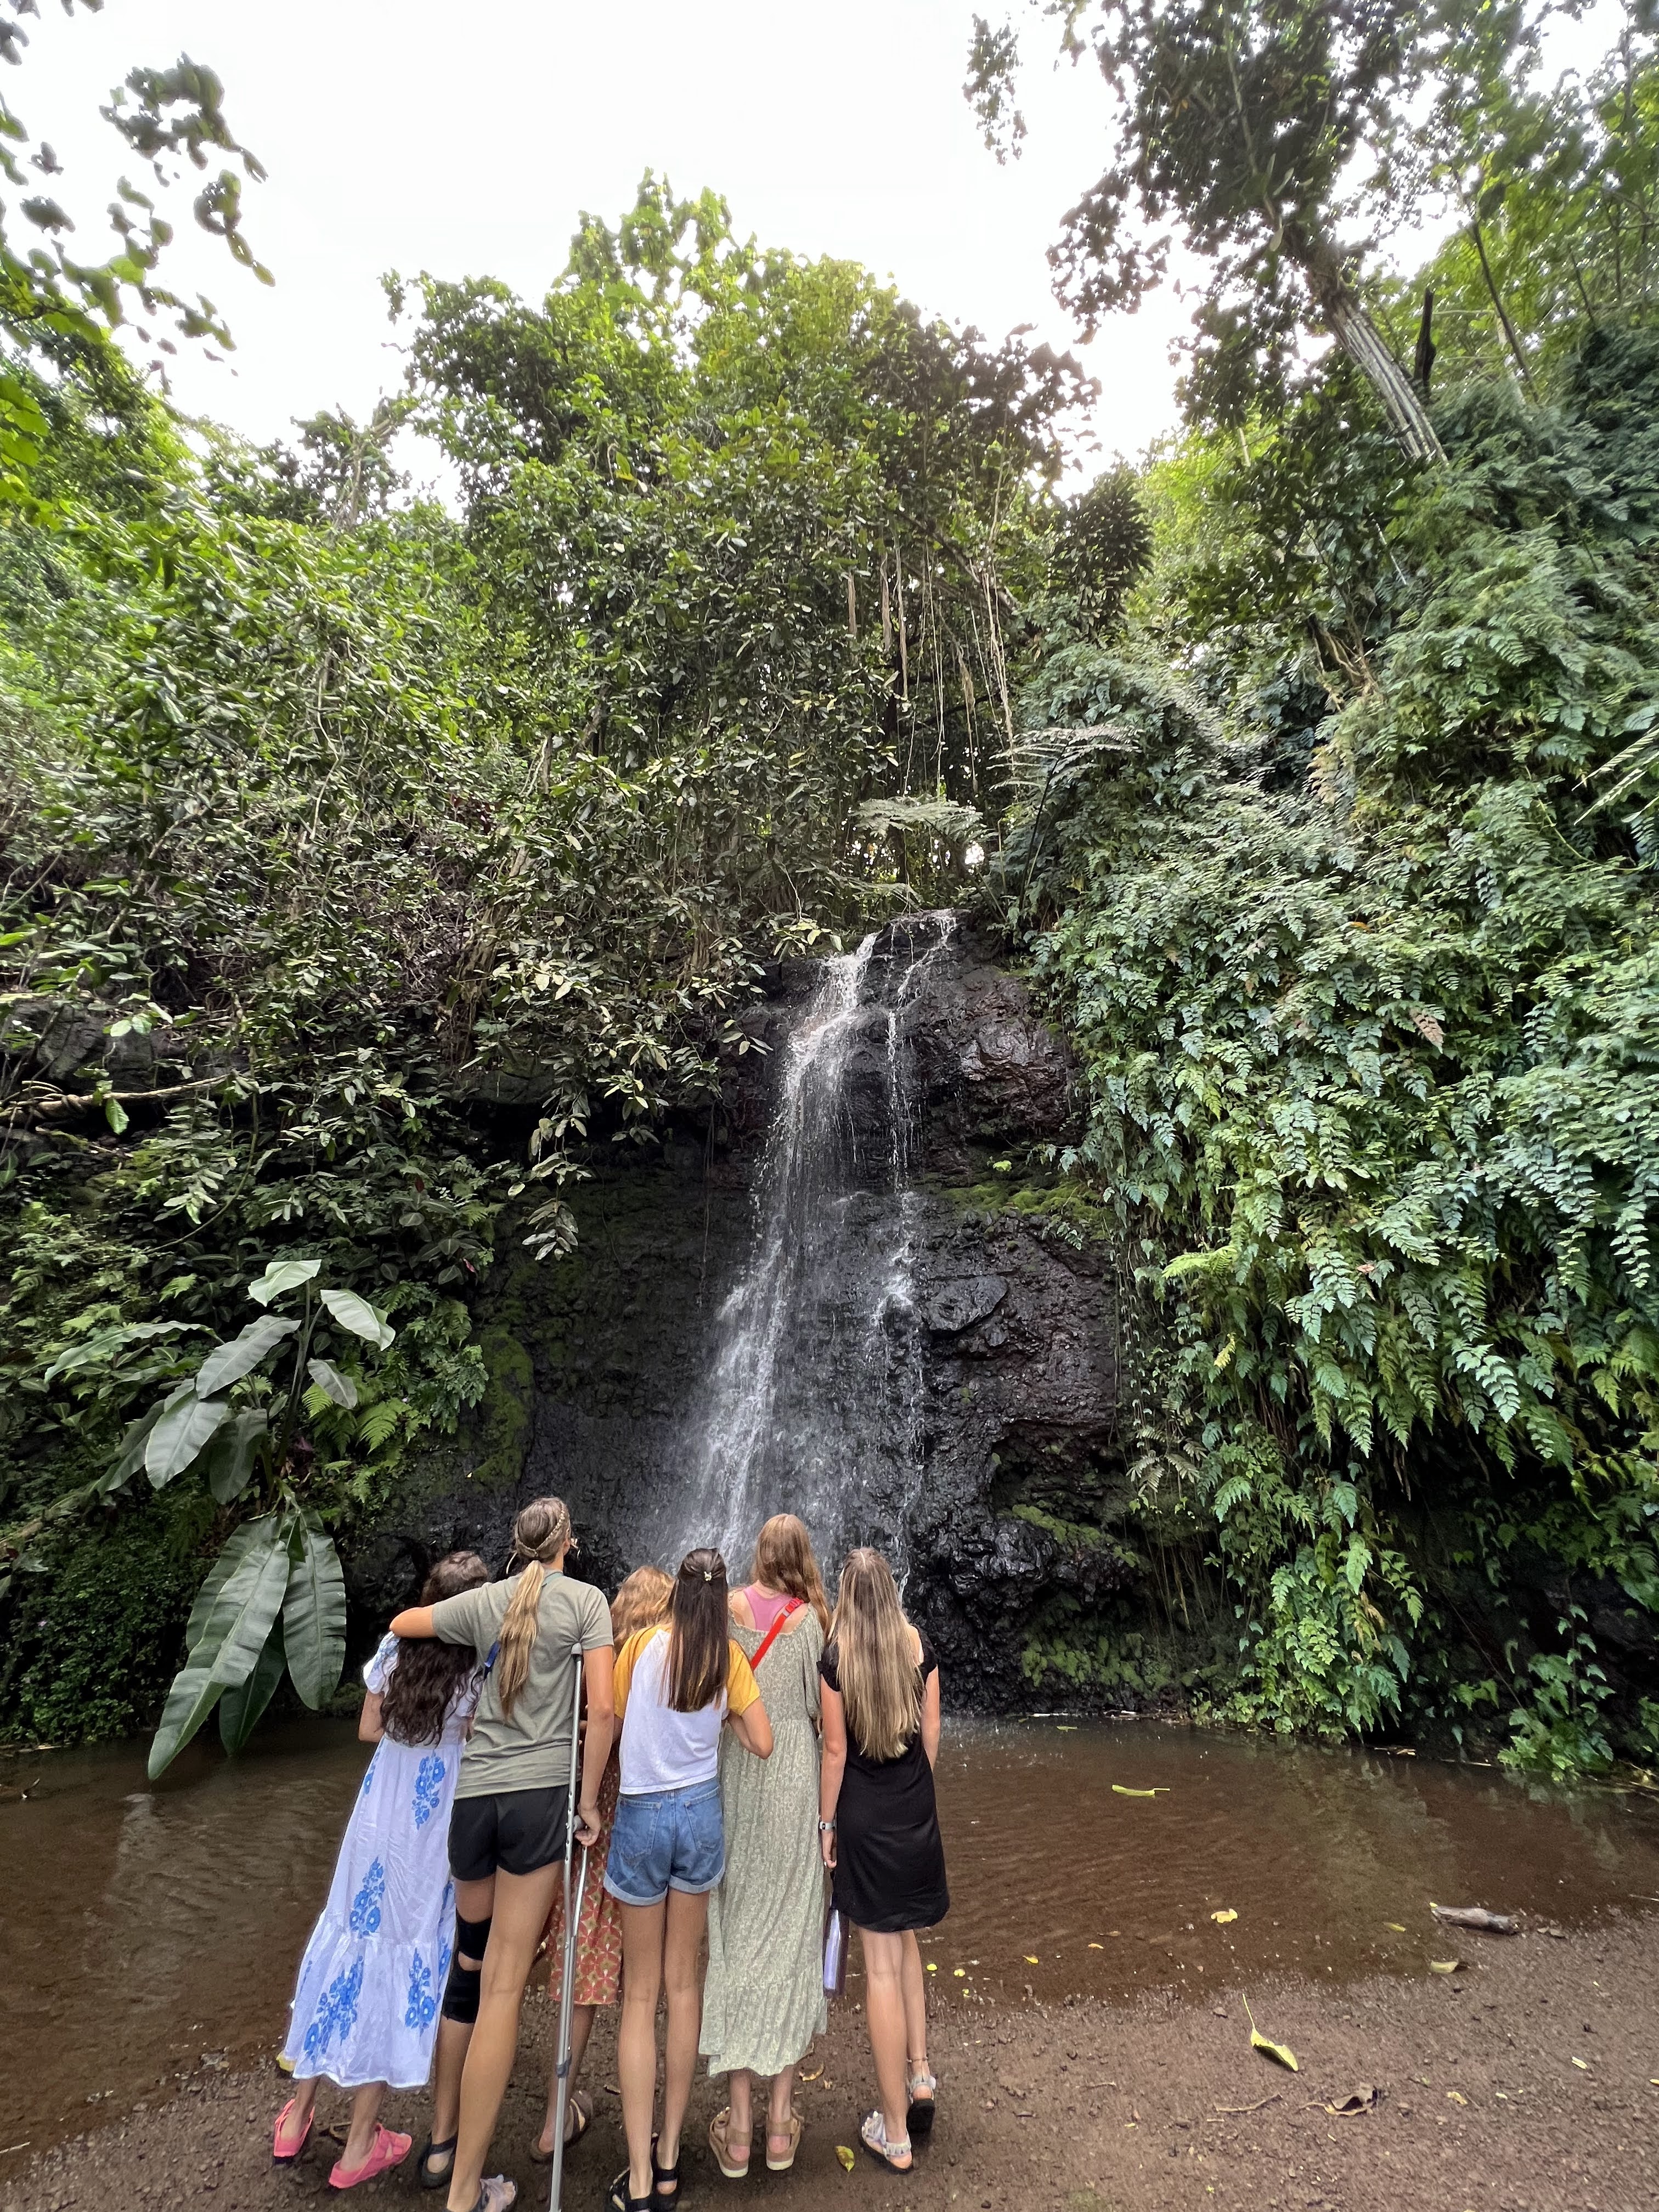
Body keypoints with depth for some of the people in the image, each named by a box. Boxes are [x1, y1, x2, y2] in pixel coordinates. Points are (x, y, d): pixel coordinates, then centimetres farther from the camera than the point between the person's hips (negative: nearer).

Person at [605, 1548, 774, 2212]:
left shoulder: (643, 1643, -13)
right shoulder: (729, 1656, -7)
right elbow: (763, 1744, -4)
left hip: (642, 1815, -2)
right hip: (701, 1812, 2)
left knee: (641, 1994, 12)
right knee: (683, 1983, 18)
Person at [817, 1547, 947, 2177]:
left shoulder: (836, 1658, -16)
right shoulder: (920, 1648, -7)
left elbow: (836, 1749, -11)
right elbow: (931, 1735, 1)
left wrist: (826, 1822, 2)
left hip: (863, 1818, -3)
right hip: (917, 1816, 3)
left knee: (881, 1966, 9)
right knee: (905, 1943, 27)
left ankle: (895, 2134, 21)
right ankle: (919, 2074, 32)